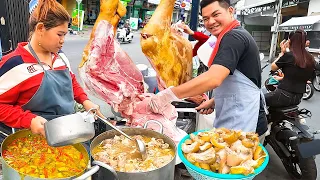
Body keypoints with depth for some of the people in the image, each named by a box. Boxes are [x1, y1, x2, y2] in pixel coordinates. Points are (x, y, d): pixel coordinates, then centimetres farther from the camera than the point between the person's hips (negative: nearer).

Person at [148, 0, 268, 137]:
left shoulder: (233, 37, -17)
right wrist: (214, 102, 13)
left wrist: (168, 95, -27)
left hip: (241, 125, -10)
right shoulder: (237, 35, 16)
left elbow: (213, 79, -31)